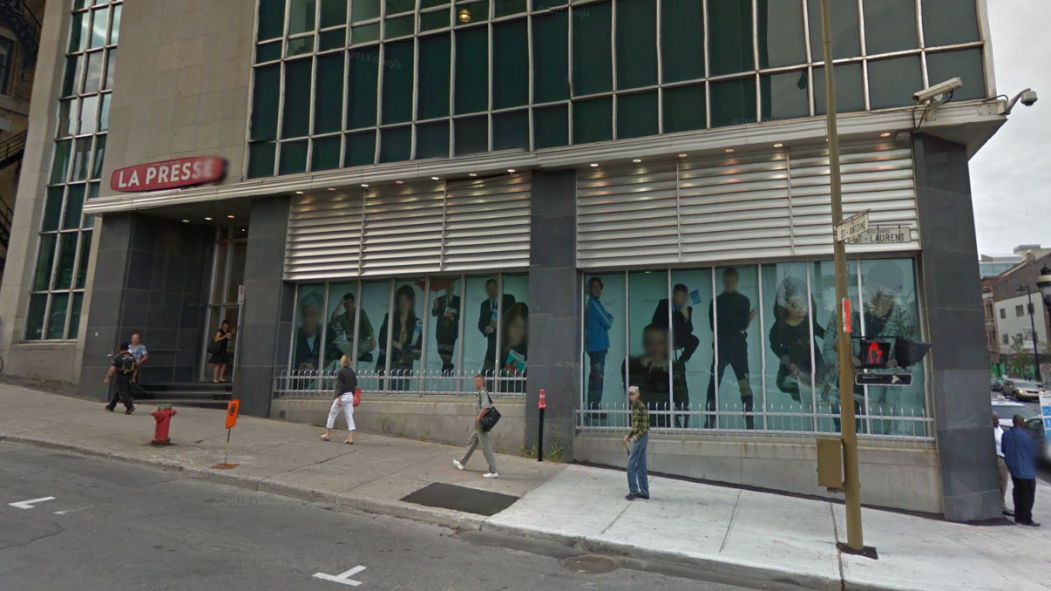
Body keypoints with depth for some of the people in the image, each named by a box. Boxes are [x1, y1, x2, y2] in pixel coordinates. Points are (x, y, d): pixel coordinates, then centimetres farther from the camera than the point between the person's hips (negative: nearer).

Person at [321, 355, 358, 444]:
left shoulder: (340, 372, -9)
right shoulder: (352, 372, 10)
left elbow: (340, 386, -14)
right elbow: (355, 385, 12)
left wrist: (339, 399, -16)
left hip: (342, 396, -6)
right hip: (350, 396, 6)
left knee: (332, 415, 11)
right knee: (350, 417, 1)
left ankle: (327, 435, 21)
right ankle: (351, 438, -6)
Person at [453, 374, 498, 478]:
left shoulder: (483, 392, -15)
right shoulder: (481, 392, 14)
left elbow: (485, 408, -26)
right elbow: (490, 406, 21)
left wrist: (478, 418, -15)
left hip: (481, 424, -10)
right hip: (479, 424, 10)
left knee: (486, 447, -7)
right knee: (471, 442, 21)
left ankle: (493, 471, -3)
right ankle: (461, 463, 36)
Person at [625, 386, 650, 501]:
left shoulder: (641, 406, -14)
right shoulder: (634, 406, 14)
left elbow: (645, 425, -19)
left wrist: (636, 436, -22)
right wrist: (629, 435, 19)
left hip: (641, 437, -9)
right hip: (638, 437, 9)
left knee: (631, 463, -8)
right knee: (641, 465, 12)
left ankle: (633, 491, -2)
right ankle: (644, 492, 17)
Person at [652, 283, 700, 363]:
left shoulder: (688, 309, -4)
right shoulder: (663, 303, -5)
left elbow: (689, 331, -9)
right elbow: (655, 323, -7)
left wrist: (686, 317, -27)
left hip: (678, 338, 2)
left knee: (694, 341, -24)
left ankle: (681, 362, -3)